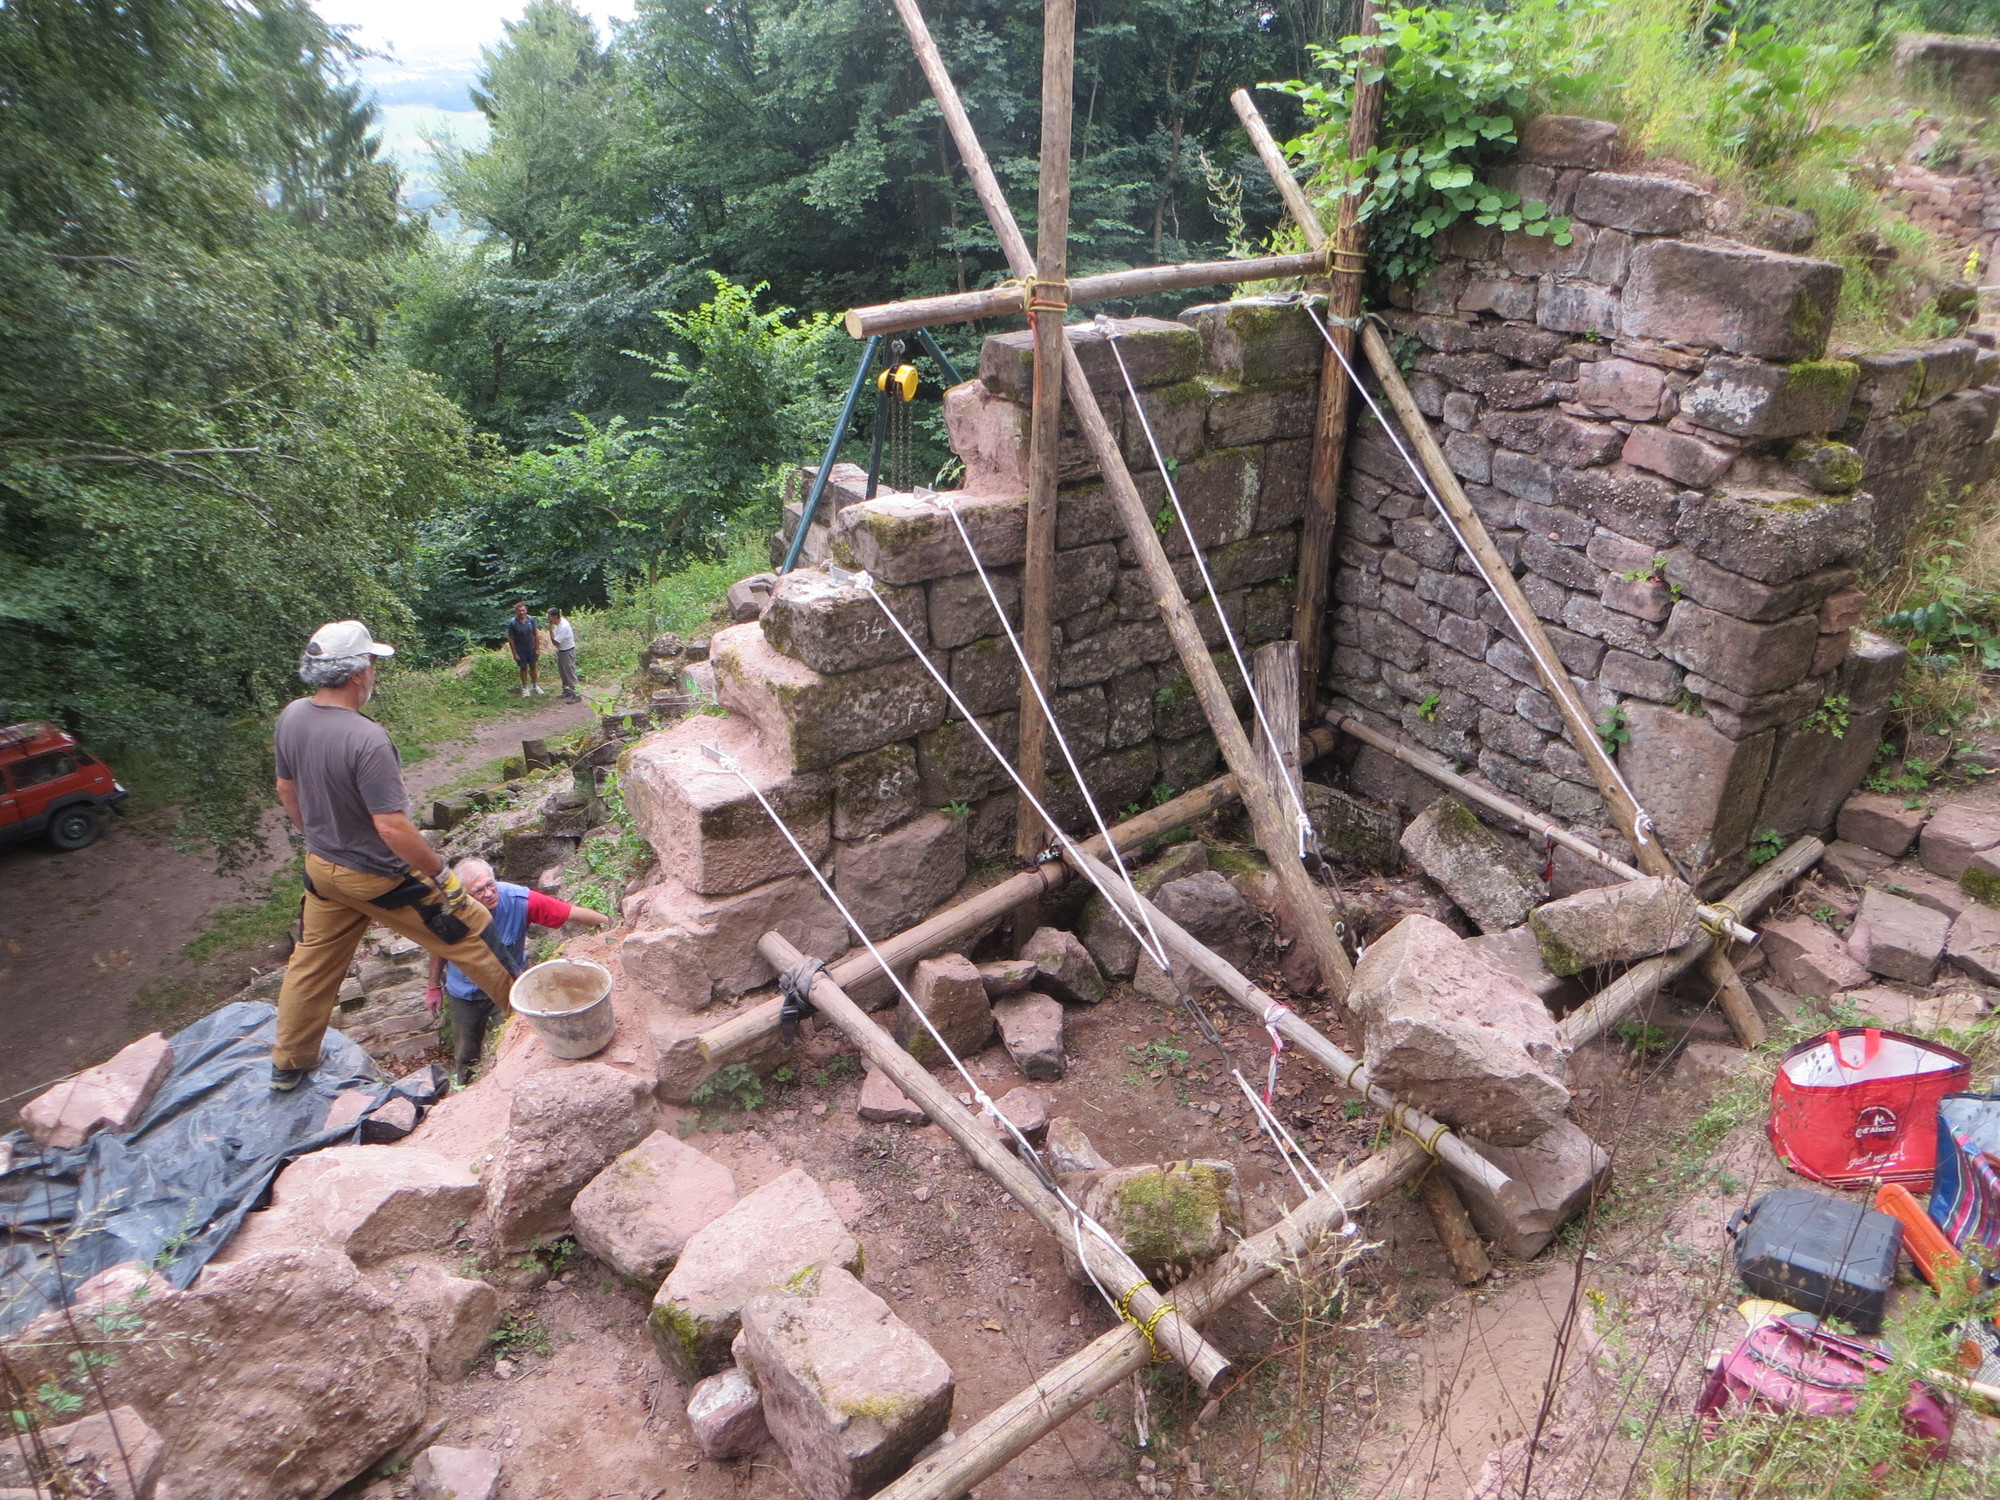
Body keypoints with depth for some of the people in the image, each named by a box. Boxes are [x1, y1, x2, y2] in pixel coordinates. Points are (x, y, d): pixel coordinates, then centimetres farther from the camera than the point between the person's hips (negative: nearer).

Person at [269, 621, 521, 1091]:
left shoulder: (292, 716, -6)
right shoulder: (366, 738, -31)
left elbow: (287, 791, 10)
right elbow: (392, 827, -30)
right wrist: (442, 875, -19)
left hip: (321, 867, 8)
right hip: (378, 877, -8)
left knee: (313, 962, 23)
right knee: (470, 931, 8)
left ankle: (288, 1063, 38)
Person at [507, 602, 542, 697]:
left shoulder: (531, 619, -9)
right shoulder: (512, 623, -17)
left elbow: (536, 634, -2)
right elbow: (511, 639, -12)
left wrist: (537, 649, -3)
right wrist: (515, 653, -12)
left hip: (531, 649, 2)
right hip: (520, 650, -2)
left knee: (533, 667, 14)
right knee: (523, 668, 9)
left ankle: (535, 686, 29)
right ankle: (525, 688, 23)